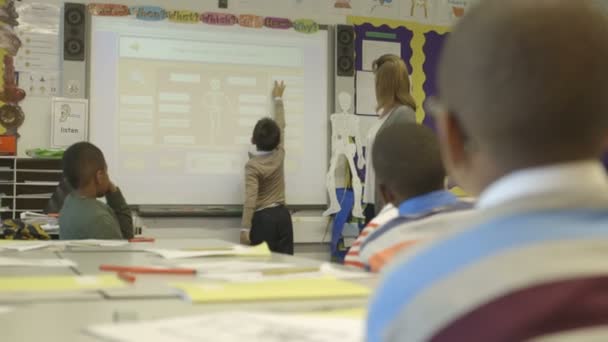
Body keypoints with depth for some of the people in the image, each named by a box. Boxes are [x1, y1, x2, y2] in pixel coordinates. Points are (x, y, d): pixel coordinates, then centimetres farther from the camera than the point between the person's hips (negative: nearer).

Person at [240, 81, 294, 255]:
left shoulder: (253, 166, -12)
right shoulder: (279, 154, 3)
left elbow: (250, 199, -20)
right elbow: (280, 125, 18)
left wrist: (245, 228, -21)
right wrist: (278, 99, 31)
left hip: (263, 218, -5)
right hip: (282, 214, 5)